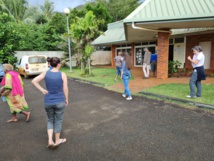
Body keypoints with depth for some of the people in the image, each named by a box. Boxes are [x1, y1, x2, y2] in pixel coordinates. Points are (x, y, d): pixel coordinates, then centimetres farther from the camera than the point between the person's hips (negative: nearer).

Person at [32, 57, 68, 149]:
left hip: (48, 102, 3)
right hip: (60, 101, -2)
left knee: (50, 120, 21)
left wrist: (42, 90, -1)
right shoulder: (62, 74, -11)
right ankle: (57, 140, 29)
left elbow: (34, 81, -8)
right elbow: (65, 89, -9)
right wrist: (66, 99, 4)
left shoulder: (45, 73, -4)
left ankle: (50, 141, 12)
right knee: (58, 121, 15)